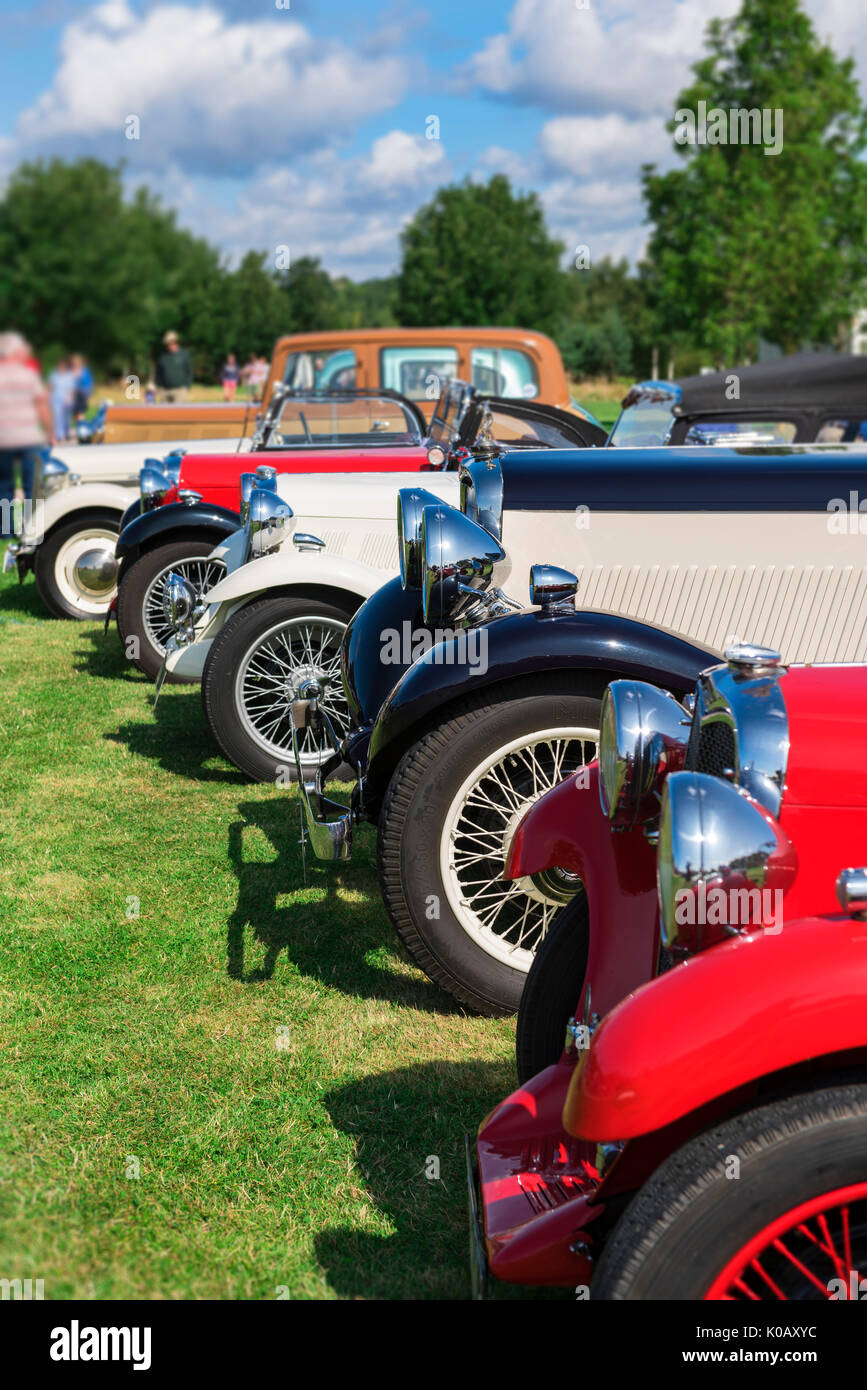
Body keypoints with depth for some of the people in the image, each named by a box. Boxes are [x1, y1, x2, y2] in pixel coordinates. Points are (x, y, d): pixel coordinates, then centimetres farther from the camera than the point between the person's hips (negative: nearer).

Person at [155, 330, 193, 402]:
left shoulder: (184, 354, 2)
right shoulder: (162, 356, 9)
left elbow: (189, 372, 2)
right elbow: (158, 373, 14)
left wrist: (187, 388, -5)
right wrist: (159, 388, 7)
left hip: (180, 390, -3)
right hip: (164, 390, 3)